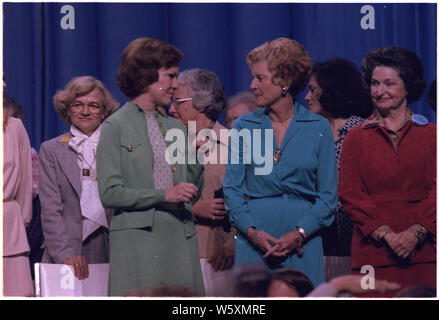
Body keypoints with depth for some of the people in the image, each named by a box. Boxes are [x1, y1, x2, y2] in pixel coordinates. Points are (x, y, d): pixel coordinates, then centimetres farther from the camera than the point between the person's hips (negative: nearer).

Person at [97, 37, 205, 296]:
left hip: (180, 236, 5)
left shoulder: (176, 127, 17)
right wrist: (163, 195, -14)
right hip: (138, 238, -5)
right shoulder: (116, 127, 0)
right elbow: (109, 194, -8)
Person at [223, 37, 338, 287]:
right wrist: (251, 231, -11)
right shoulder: (243, 127, 7)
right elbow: (232, 188, 5)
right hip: (253, 242, 1)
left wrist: (299, 234, -11)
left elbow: (328, 195, 3)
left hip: (303, 242, -1)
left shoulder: (319, 128, 3)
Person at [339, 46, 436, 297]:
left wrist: (415, 233, -11)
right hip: (374, 253, 0)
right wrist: (386, 234, -9)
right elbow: (350, 193, 3)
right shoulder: (357, 138, 11)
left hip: (422, 251, 0)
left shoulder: (430, 134, 10)